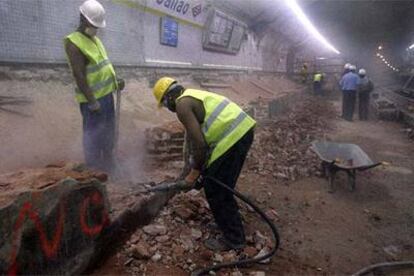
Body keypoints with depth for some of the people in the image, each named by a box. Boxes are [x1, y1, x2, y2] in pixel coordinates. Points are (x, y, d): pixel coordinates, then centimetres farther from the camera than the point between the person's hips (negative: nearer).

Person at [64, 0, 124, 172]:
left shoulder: (94, 40, 14)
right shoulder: (74, 43, -13)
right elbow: (79, 76, -20)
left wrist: (116, 83, 11)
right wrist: (92, 101, -23)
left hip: (106, 94, 9)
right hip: (93, 98, -9)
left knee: (108, 133, 18)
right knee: (93, 135, -2)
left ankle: (108, 168, 33)